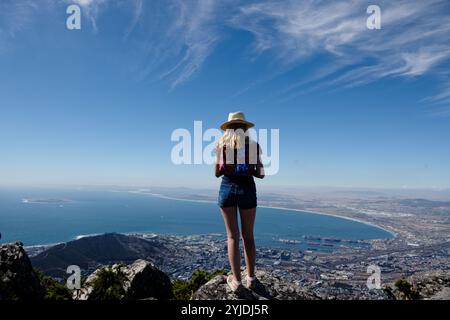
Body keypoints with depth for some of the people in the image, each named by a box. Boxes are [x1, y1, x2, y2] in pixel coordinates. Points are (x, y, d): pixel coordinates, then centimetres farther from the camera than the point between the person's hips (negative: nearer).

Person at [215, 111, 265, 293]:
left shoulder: (222, 144, 3)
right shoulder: (253, 145, 4)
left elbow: (217, 173, 3)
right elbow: (260, 174, 3)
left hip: (227, 188, 0)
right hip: (247, 189, 1)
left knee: (232, 235, 4)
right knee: (248, 236, 12)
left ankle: (236, 281, 3)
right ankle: (251, 278, 17)